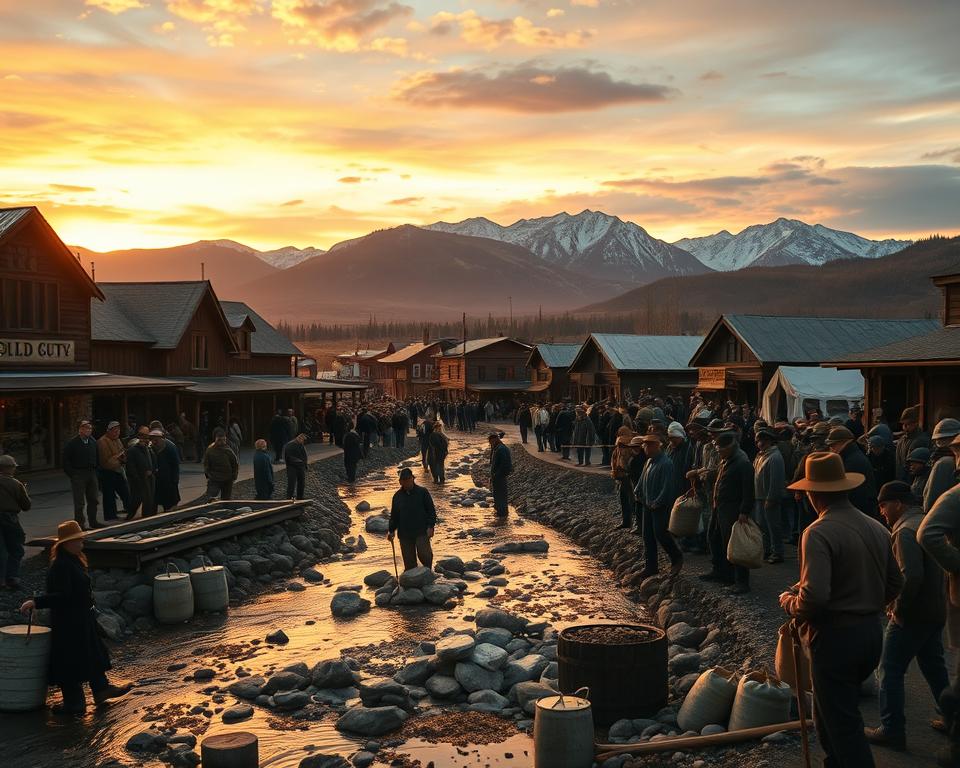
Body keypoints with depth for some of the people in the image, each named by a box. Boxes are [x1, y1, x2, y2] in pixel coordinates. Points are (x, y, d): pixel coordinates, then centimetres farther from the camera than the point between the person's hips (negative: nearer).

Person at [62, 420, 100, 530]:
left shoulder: (93, 442, 10)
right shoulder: (72, 443, -8)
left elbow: (97, 458, 20)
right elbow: (66, 460, -7)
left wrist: (95, 470, 11)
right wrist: (72, 474, -10)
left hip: (91, 473, 6)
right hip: (78, 474, -6)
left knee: (93, 500, 11)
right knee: (79, 501, -3)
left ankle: (92, 521, 21)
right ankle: (79, 523, 2)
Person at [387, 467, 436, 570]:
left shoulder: (422, 492, 1)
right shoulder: (397, 496, 12)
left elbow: (431, 510, 1)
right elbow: (394, 515, 18)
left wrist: (430, 526, -8)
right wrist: (391, 530, 10)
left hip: (422, 532, -3)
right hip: (405, 534, 3)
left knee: (423, 554, -14)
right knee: (409, 560, 4)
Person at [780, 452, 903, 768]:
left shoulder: (819, 532, -19)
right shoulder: (876, 528, 3)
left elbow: (814, 596, -27)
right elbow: (894, 584, 12)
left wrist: (790, 603, -7)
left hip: (836, 637, -7)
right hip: (872, 633, 7)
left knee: (842, 724, 3)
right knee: (830, 713, 22)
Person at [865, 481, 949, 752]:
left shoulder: (906, 530, -20)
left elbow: (911, 576, -30)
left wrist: (897, 607, -17)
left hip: (912, 615, -9)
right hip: (936, 611, 9)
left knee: (891, 671, 1)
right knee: (934, 667, 21)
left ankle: (892, 731, 5)